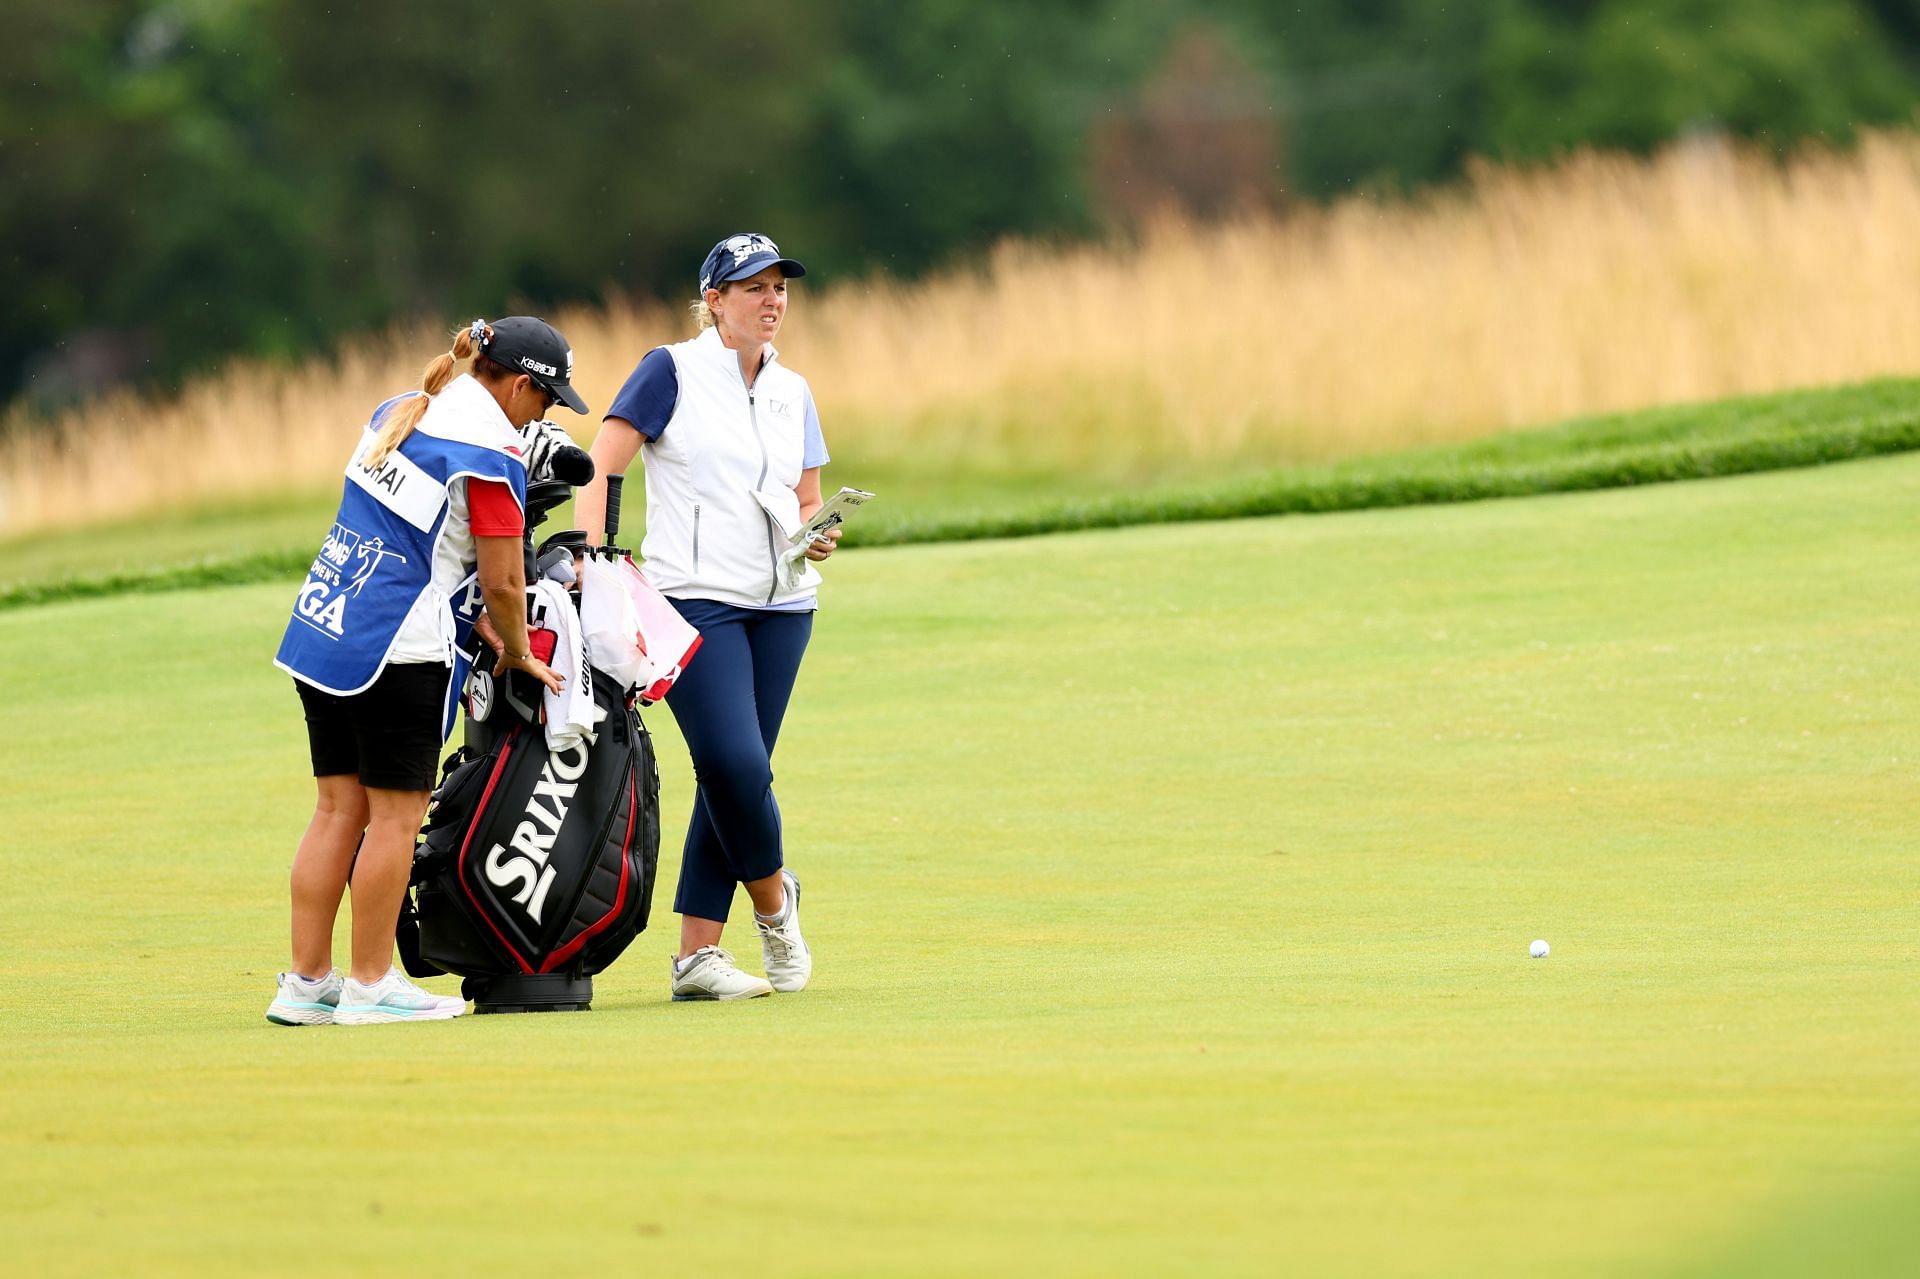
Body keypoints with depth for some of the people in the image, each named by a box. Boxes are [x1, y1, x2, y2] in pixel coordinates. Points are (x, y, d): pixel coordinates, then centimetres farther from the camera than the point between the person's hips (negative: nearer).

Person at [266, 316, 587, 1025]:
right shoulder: (492, 450, -13)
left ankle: (306, 982, 12)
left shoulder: (398, 411, 14)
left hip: (319, 623, 8)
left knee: (339, 807, 11)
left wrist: (477, 618, 19)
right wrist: (518, 653, 7)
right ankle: (371, 985, 5)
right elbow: (503, 580, -11)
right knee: (396, 811, 1)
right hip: (396, 649, -8)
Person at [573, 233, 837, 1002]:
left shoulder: (792, 392, 15)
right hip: (695, 597, -6)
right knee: (733, 761, -18)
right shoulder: (673, 372, -1)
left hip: (781, 605, 6)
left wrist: (819, 535, -1)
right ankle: (773, 897, 7)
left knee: (733, 776, 3)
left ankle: (696, 955, 6)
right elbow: (599, 468, -7)